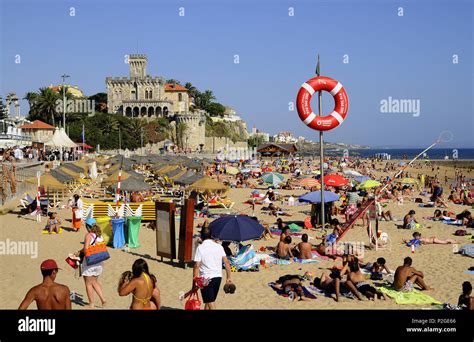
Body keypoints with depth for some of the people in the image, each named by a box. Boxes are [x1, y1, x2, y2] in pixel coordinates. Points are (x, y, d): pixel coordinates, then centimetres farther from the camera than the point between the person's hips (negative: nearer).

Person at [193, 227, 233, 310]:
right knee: (208, 301, 21)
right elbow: (226, 262, 1)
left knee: (211, 303, -2)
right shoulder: (219, 246, 4)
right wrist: (229, 277, 6)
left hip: (206, 278, -5)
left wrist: (194, 282, -9)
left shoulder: (200, 248, -9)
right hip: (218, 277, 5)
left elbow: (197, 266, -14)